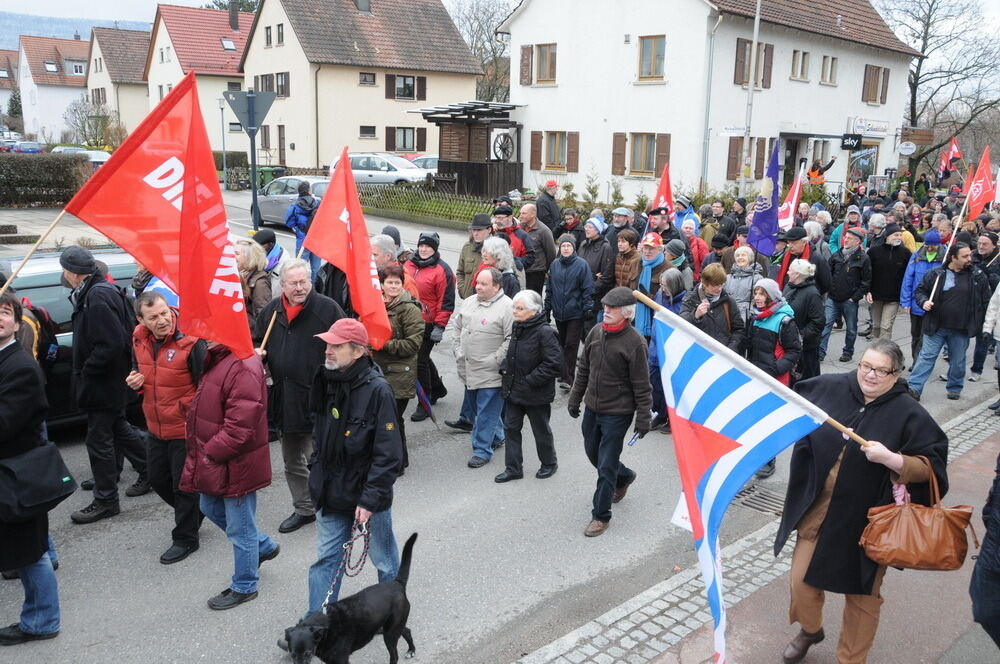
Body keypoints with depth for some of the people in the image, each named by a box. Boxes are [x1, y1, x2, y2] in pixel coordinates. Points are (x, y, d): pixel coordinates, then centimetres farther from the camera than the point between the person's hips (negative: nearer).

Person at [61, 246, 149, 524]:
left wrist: (87, 371, -17)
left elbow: (111, 345, -29)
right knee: (118, 427, 22)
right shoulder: (96, 291, 9)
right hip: (108, 381, 10)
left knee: (98, 440, 1)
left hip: (102, 384, -10)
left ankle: (106, 501, 13)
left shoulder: (98, 297, -23)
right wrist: (85, 370, 13)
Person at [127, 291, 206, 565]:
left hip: (185, 428, -7)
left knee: (184, 485, 6)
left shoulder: (190, 342, -23)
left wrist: (186, 408, -23)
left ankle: (185, 539, 24)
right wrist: (135, 382, -4)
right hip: (155, 427, 7)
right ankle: (194, 512, 43)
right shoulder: (139, 341, -1)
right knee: (158, 479, 20)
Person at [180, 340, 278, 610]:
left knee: (240, 528, 7)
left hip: (236, 466, -10)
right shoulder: (218, 361, 6)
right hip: (215, 463, 10)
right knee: (211, 508, 26)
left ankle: (244, 587, 27)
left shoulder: (243, 369, -27)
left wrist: (209, 454, -19)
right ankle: (264, 547, 41)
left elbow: (239, 428, -29)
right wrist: (206, 454, 10)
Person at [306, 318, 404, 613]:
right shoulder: (326, 381, -1)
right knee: (326, 559, 13)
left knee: (384, 560, 15)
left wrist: (370, 499, -21)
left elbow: (389, 455, -21)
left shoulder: (377, 390, -22)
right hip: (332, 494, 6)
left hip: (368, 495, -5)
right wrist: (317, 473, 14)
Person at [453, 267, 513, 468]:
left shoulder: (507, 307, -14)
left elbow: (511, 340, -18)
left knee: (486, 412, -1)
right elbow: (458, 329, 19)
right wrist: (458, 352, 9)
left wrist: (495, 361, -18)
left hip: (490, 374, -7)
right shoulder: (469, 302, 9)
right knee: (476, 409, 19)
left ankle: (482, 449, 8)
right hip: (468, 370, 8)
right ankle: (496, 437, 37)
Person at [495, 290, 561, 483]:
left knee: (541, 431, 12)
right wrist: (505, 368, 4)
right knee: (511, 427, 11)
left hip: (536, 394, -7)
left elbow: (553, 364, -23)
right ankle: (513, 468, 24)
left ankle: (549, 464, 35)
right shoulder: (517, 327, 3)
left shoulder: (544, 332, -22)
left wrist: (530, 381, -22)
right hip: (514, 390, 7)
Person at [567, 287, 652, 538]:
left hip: (617, 413, -7)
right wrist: (575, 399, 13)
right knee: (593, 453, 22)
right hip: (592, 407, 7)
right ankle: (624, 476, 49)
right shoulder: (597, 332, 1)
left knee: (606, 466, -1)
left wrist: (643, 418, -12)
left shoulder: (634, 342, -18)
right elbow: (583, 368, 11)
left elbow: (641, 385, -14)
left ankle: (601, 515, 15)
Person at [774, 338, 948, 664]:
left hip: (866, 522, -3)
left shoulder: (909, 414, -12)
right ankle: (809, 629, 44)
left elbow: (930, 467, -14)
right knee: (802, 580, 12)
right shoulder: (829, 387, -5)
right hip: (817, 511, 3)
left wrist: (892, 459, -28)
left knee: (862, 595, 12)